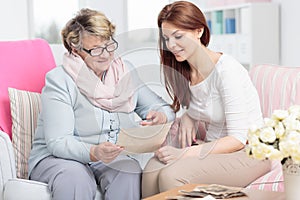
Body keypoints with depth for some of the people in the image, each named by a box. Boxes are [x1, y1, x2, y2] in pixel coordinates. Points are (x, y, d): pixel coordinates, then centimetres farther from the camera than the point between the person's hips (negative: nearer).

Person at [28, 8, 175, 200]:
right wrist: (94, 153, -38)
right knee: (75, 176, -37)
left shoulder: (126, 72, 6)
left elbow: (163, 107, 6)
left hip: (111, 157, 4)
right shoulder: (58, 80, -11)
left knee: (130, 171, -29)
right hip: (56, 157, -4)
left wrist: (160, 116, -20)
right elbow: (57, 142, -18)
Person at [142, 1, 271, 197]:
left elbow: (238, 139, -21)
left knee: (171, 175, -29)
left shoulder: (227, 70, -19)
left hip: (248, 152, -6)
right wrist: (187, 118, -4)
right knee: (151, 171, -22)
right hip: (214, 147, 7)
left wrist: (184, 154, -26)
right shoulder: (184, 71, 4)